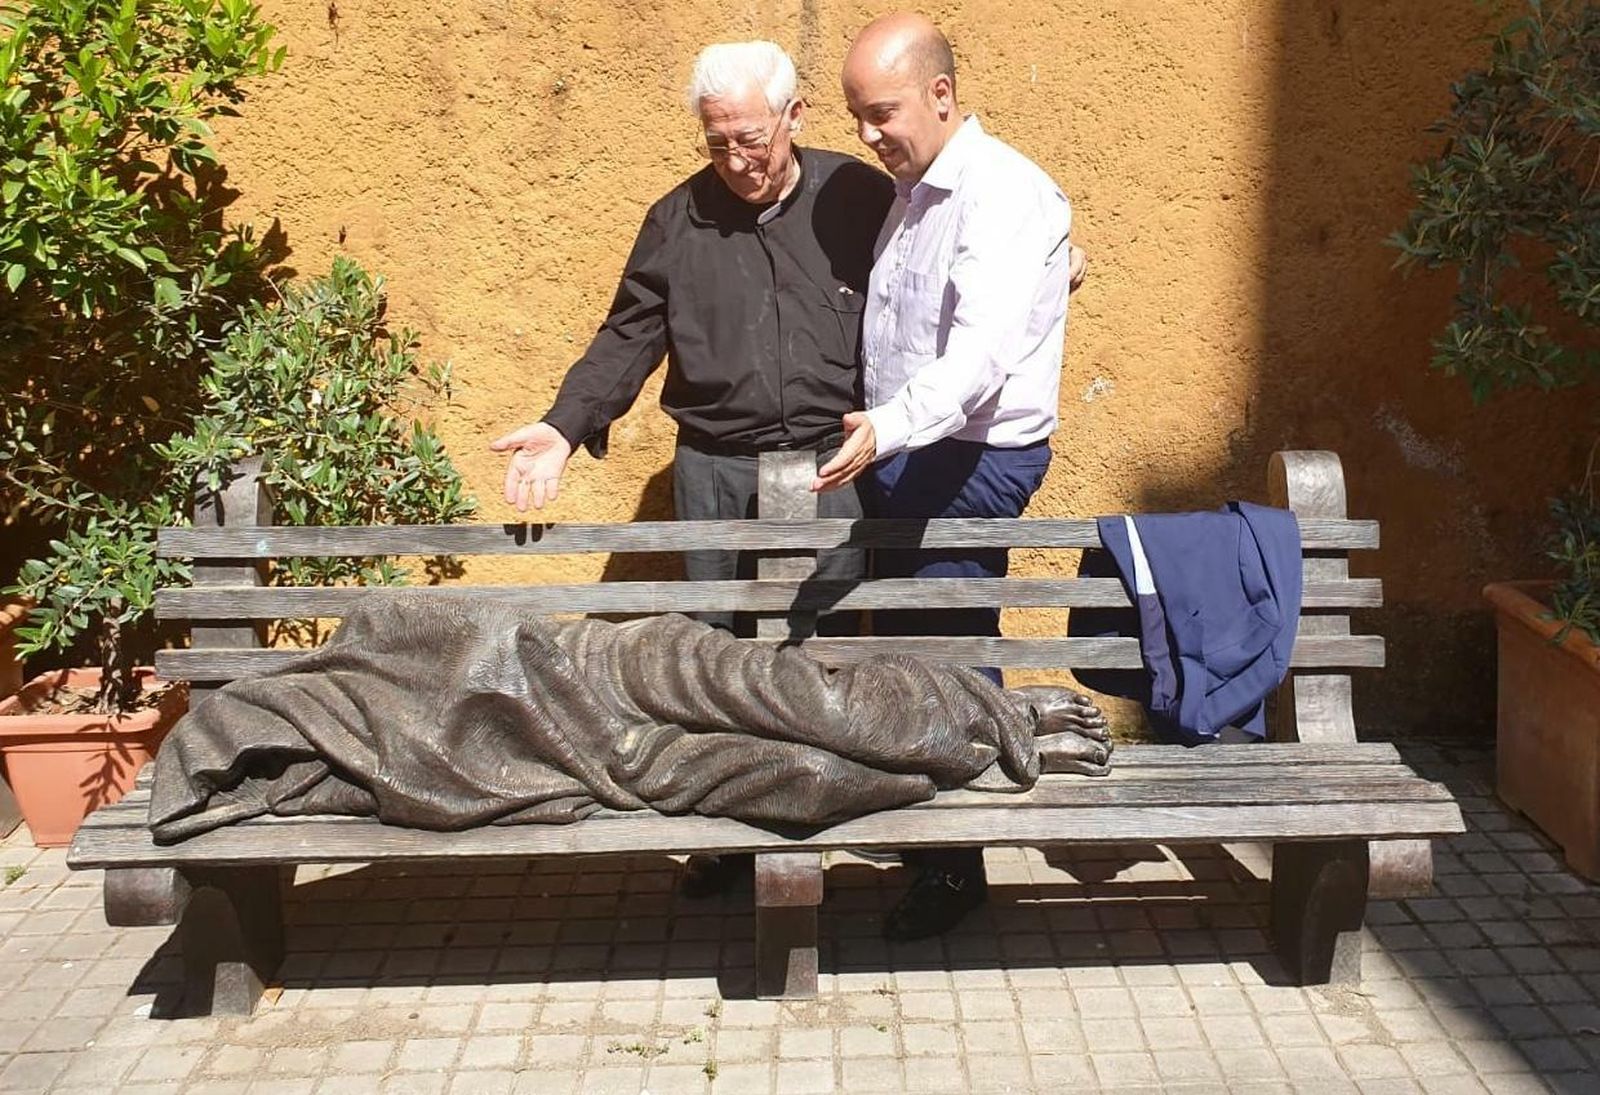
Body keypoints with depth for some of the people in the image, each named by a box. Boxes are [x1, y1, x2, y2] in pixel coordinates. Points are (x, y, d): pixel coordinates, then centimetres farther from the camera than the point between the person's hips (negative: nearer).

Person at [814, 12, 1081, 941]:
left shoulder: (1003, 195, -17)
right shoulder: (915, 191, 13)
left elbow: (982, 349, -31)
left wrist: (888, 428, -44)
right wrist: (877, 437, 12)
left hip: (974, 459, -9)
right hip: (902, 451, 9)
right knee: (898, 640, 15)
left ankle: (958, 869, 11)